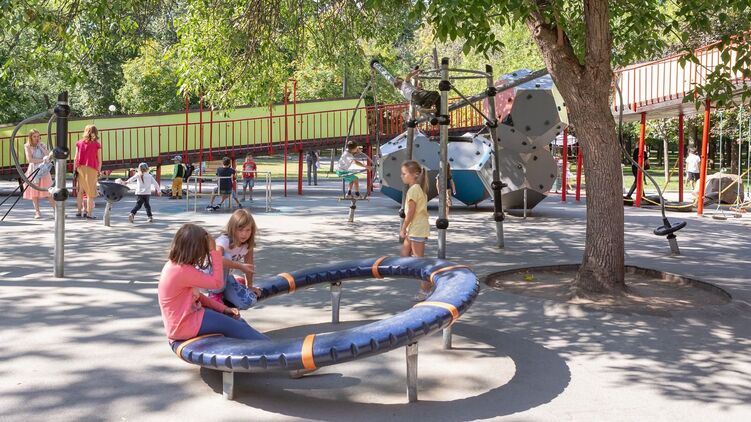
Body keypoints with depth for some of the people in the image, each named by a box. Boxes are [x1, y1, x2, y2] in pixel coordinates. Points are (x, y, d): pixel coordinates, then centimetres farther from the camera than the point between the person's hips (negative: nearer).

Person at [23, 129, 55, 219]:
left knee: (48, 191, -4)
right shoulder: (27, 146, 0)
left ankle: (55, 210, -4)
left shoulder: (43, 146, 9)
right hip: (33, 170, -1)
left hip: (44, 170, 1)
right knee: (34, 191, -1)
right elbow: (30, 159, -12)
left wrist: (40, 146, -7)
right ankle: (37, 212, 4)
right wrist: (42, 160, -15)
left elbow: (48, 156, -6)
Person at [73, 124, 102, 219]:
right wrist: (99, 171, 9)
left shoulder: (79, 143, 5)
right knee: (90, 192, 3)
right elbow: (99, 160, -1)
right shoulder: (97, 145, -2)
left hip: (80, 168, 3)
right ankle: (89, 213, 1)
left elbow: (76, 158, 4)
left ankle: (79, 210, 20)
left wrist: (74, 169, 9)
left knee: (80, 190, 15)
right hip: (91, 169, -3)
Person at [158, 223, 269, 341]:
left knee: (238, 322, 6)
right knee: (234, 326, -7)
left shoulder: (175, 265, 4)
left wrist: (223, 308, 4)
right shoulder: (182, 271, -27)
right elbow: (217, 282, -21)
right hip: (184, 326, -9)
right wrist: (214, 251, -18)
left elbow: (195, 295, 10)